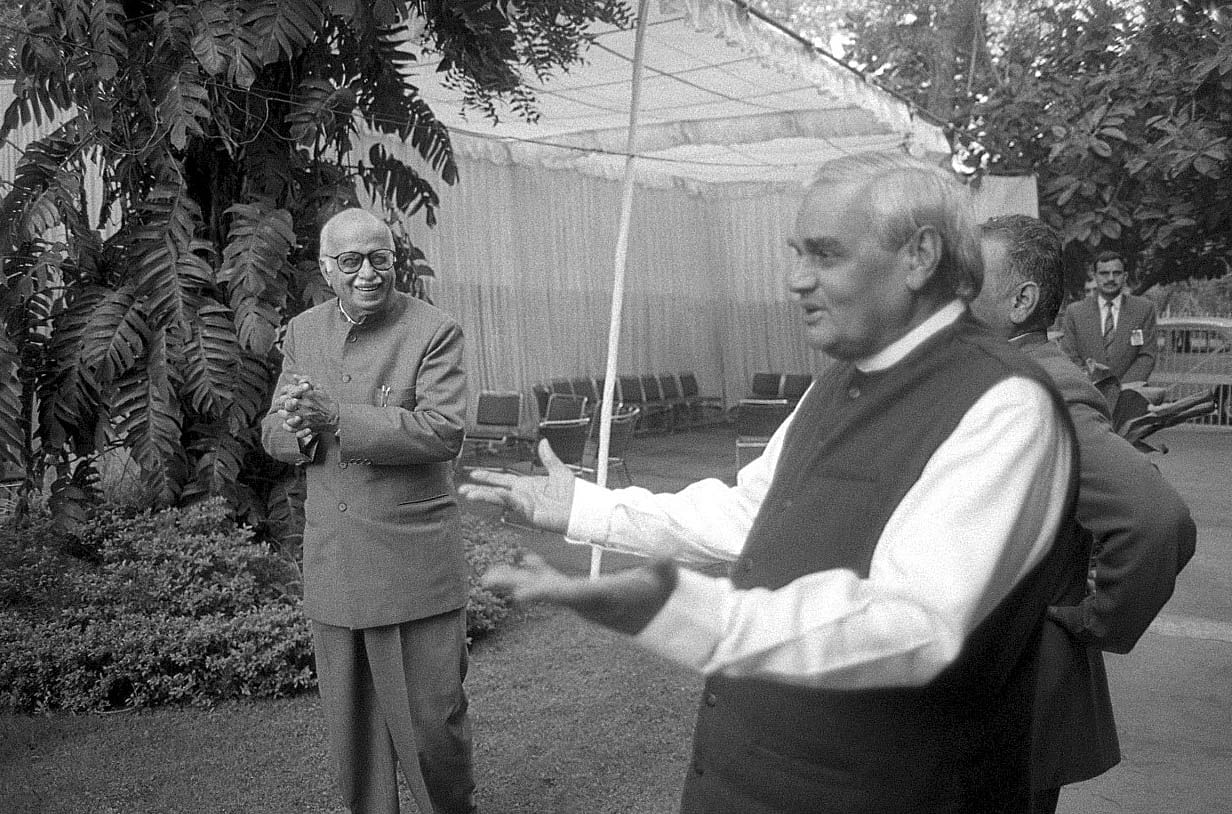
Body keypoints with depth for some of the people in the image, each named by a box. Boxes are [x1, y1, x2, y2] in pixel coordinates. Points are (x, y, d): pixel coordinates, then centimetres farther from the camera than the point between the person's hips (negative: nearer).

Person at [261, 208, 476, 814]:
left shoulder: (434, 331, -8)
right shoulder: (302, 332, 9)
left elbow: (443, 432, -19)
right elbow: (274, 433, 11)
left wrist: (336, 417, -25)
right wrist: (299, 429, -14)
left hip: (414, 563, -4)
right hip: (331, 563, 5)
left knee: (430, 717, 4)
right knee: (350, 721, 15)